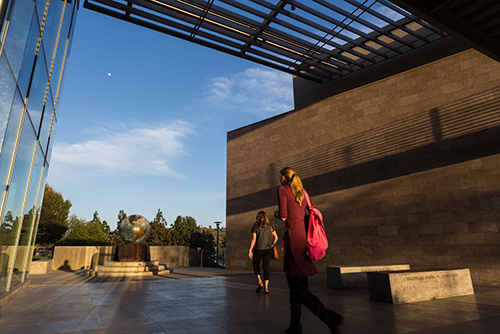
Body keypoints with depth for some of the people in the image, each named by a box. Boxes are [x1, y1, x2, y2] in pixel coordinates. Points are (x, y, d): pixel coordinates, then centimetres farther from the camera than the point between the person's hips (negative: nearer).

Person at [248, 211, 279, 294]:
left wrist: (250, 250, -10)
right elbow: (276, 237, 4)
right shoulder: (269, 226, 3)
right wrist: (271, 245, 17)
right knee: (266, 267, 4)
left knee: (256, 266, 17)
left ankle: (260, 283, 7)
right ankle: (266, 288, -1)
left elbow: (253, 240, -13)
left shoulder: (255, 227, -6)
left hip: (258, 250, -2)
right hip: (267, 250, 2)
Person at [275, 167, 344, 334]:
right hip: (305, 234, 8)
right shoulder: (302, 191, 17)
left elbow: (283, 216, -12)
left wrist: (276, 213, 9)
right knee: (295, 283, 16)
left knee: (299, 288, -4)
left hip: (294, 235, -8)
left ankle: (329, 317, -17)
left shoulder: (282, 190, -3)